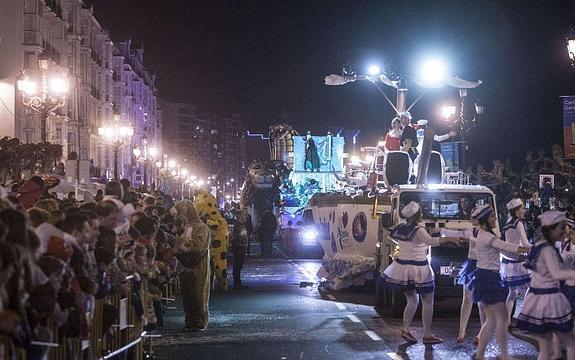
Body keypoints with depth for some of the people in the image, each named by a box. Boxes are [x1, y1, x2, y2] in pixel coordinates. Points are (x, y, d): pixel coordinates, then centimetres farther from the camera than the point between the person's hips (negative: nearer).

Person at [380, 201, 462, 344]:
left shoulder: (400, 229, 3)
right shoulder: (418, 231, -19)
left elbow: (392, 236, 22)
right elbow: (431, 241, -35)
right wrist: (449, 239, -37)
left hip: (403, 267, 7)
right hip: (418, 270, -7)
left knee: (412, 300, 19)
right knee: (428, 302, 3)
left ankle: (405, 329, 8)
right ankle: (427, 335, 3)